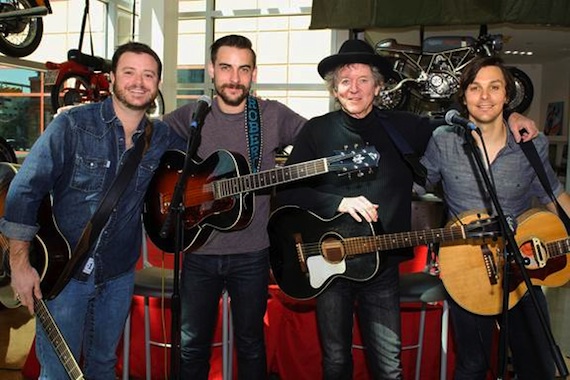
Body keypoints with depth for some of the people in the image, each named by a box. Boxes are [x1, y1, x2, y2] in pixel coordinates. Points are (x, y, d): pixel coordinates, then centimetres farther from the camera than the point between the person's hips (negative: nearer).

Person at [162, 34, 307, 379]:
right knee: (192, 345, 13)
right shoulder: (190, 117, -1)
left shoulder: (273, 116, -4)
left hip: (251, 253, -1)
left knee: (251, 344, 15)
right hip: (200, 250, 1)